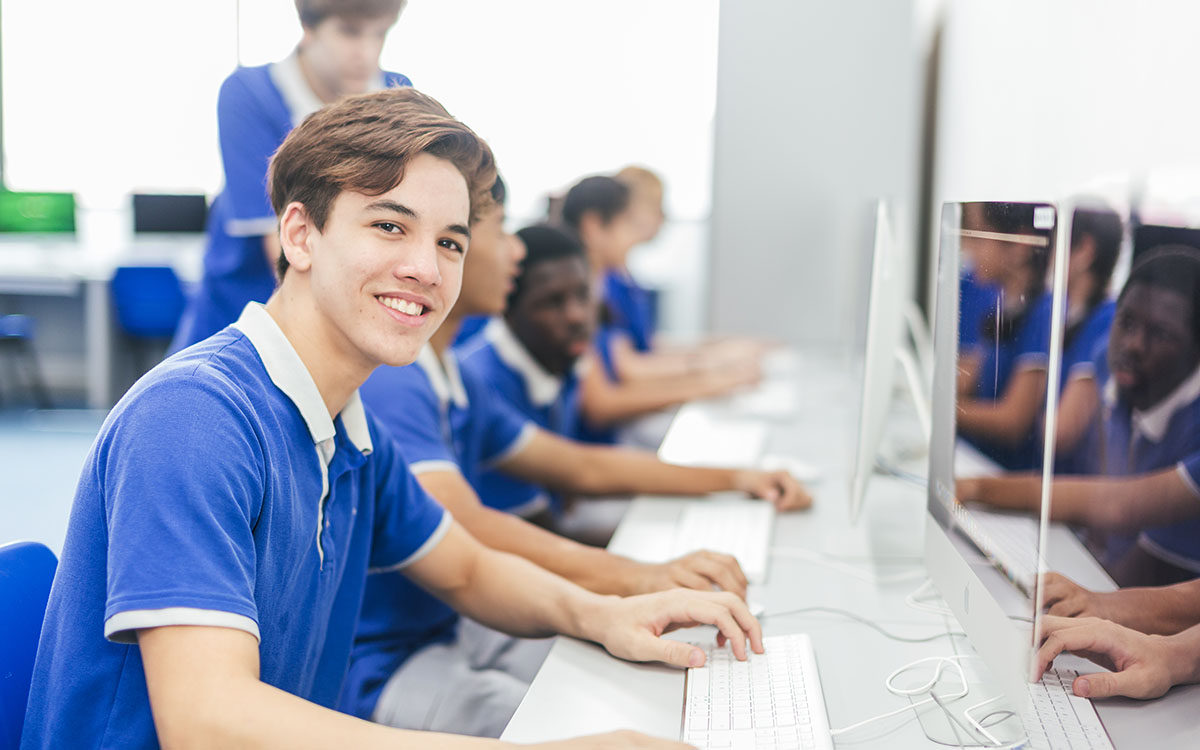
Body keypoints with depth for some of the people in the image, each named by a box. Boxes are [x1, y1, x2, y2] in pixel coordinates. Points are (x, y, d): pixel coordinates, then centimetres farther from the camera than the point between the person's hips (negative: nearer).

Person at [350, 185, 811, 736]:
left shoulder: (457, 382, 13)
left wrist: (732, 479, 16)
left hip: (454, 629, 9)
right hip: (379, 667, -9)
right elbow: (461, 533, -33)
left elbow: (581, 467, 20)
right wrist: (637, 578, -43)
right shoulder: (385, 379, -20)